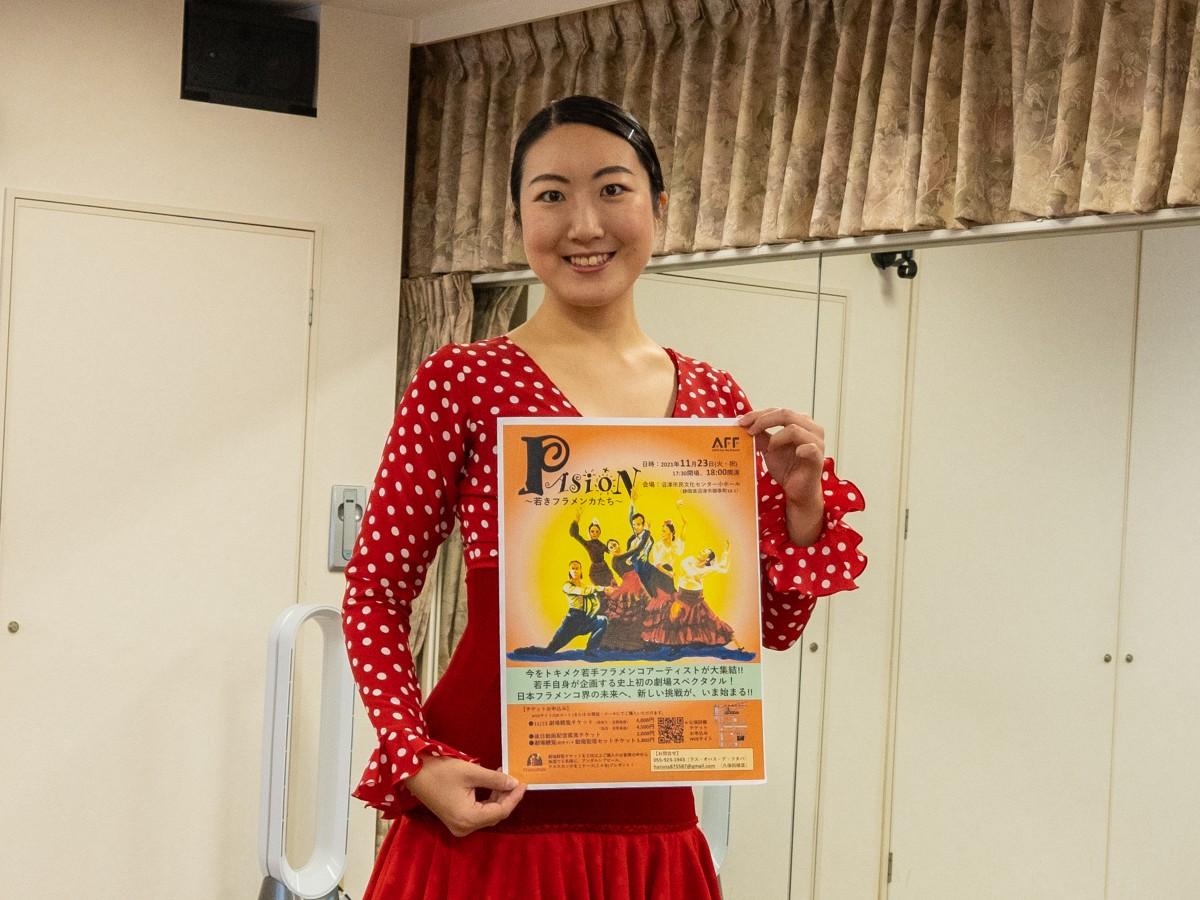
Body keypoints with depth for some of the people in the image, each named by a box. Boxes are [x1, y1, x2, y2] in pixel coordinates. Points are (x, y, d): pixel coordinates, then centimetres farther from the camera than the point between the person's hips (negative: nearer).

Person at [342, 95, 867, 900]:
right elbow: (376, 596, -1)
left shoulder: (715, 400, 7)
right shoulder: (462, 382, -5)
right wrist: (416, 764, -14)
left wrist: (802, 502, -6)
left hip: (652, 827, 4)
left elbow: (772, 626, 11)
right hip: (491, 815, -4)